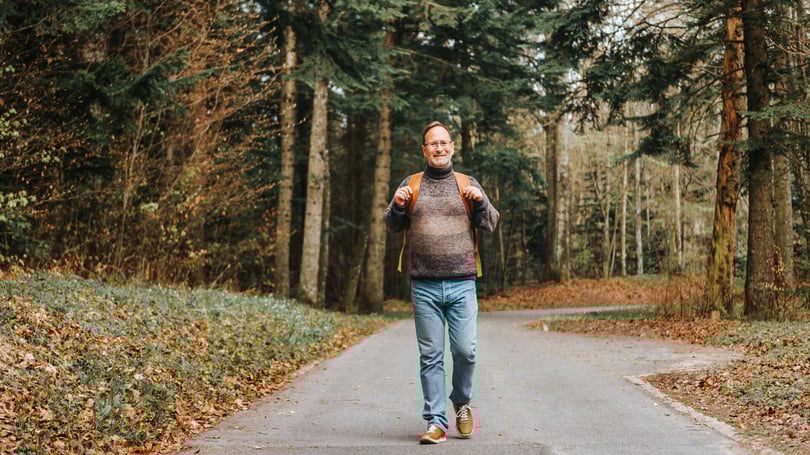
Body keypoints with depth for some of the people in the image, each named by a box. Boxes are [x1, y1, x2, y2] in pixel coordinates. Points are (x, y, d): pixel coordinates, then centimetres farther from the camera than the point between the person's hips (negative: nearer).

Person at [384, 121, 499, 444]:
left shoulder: (468, 185, 11)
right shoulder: (411, 185, 11)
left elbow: (490, 224, 9)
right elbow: (392, 226, 12)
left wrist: (481, 202, -10)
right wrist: (397, 206, -8)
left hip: (462, 284, 0)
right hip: (424, 287, 0)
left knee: (465, 350, -4)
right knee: (430, 356, 2)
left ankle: (462, 402, 23)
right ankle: (436, 422, 7)